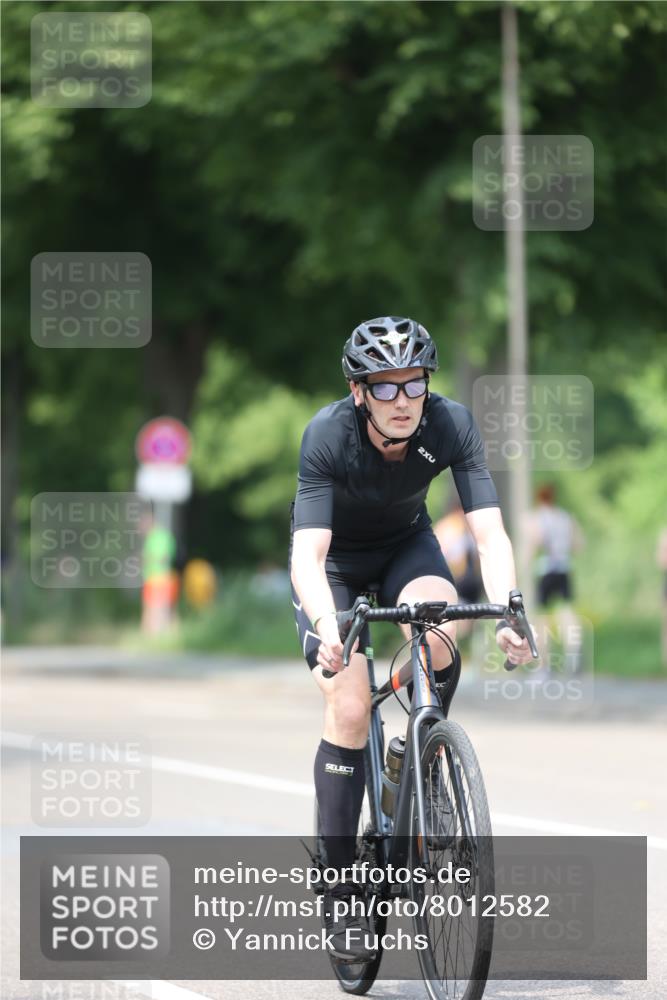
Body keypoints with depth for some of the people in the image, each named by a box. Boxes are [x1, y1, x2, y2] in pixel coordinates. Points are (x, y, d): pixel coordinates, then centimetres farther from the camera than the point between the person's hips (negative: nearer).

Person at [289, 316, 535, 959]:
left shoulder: (451, 425, -27)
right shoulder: (328, 435, -33)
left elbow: (489, 532, -31)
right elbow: (309, 552, -40)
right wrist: (328, 627, -59)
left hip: (405, 543, 2)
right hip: (334, 557, -2)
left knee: (437, 624, -33)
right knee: (350, 710, -17)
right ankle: (341, 890, -8)